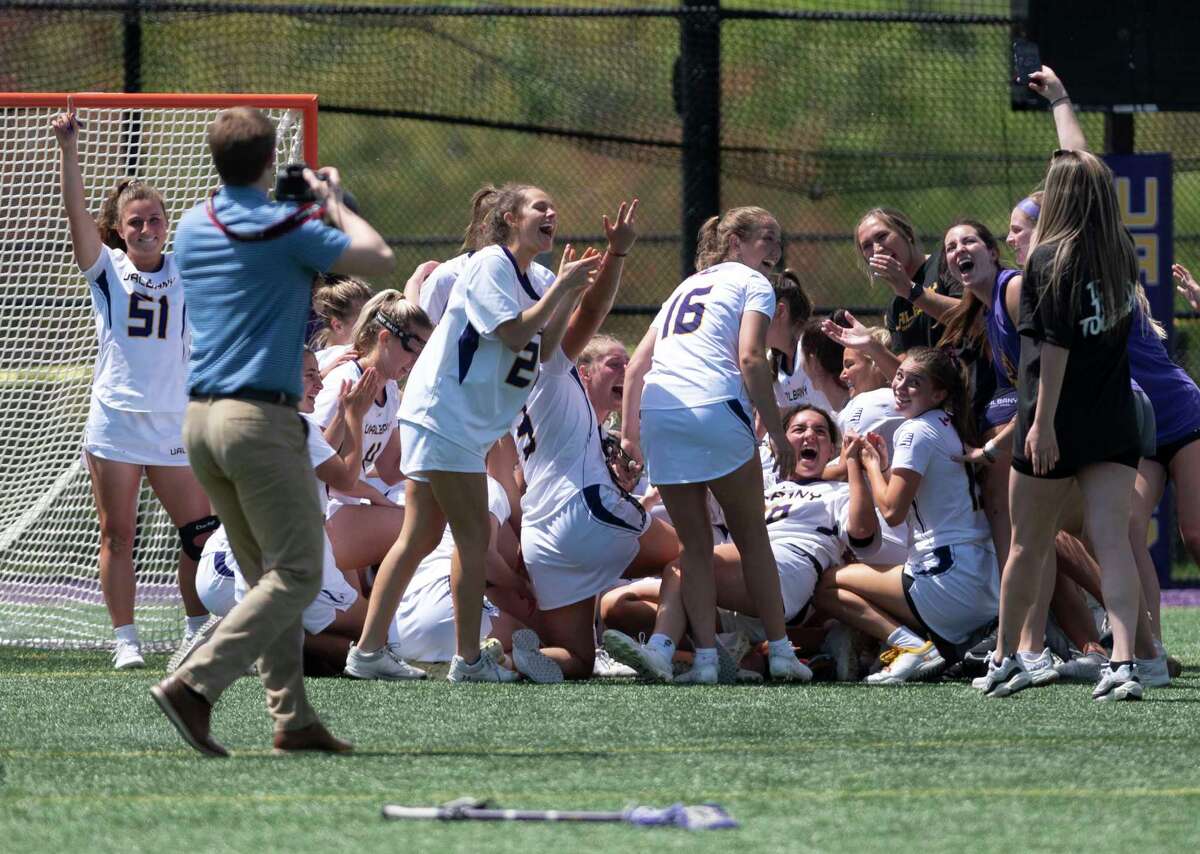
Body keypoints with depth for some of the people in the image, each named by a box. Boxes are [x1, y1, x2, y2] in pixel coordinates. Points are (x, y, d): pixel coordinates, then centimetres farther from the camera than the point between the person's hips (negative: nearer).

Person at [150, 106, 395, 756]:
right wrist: (334, 203, 11)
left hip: (201, 417, 8)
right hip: (262, 416, -8)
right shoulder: (287, 229, -9)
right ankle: (194, 685, -19)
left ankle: (293, 717, 8)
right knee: (298, 573, -5)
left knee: (267, 575, 13)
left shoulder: (192, 229, 12)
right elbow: (379, 257, -4)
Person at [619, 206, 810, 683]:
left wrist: (629, 433, 25)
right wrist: (776, 431, -5)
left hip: (656, 412, 5)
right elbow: (750, 358, -6)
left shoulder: (686, 287, 29)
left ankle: (705, 655, 1)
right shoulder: (753, 284, 9)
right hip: (714, 407, -5)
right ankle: (780, 650, 6)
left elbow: (636, 365, 23)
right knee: (752, 536, 5)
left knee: (694, 543, 10)